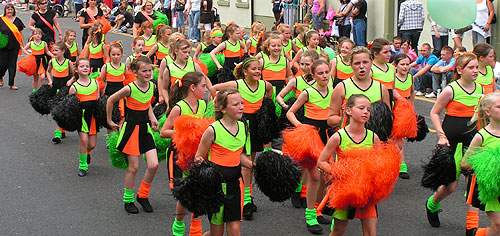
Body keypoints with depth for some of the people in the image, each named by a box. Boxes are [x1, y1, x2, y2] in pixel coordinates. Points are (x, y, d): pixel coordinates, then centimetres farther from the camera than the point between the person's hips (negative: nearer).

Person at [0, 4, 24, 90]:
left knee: (13, 64, 2)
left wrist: (22, 44, 10)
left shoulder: (17, 20, 7)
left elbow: (20, 33, 12)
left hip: (15, 46, 2)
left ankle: (11, 84, 8)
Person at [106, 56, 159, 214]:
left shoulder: (151, 86, -1)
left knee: (153, 165, -4)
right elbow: (110, 100, -4)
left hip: (145, 129, 5)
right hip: (132, 129, -5)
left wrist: (152, 118, 4)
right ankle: (128, 200, 20)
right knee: (133, 167, 1)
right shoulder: (129, 89, -18)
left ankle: (143, 196, 17)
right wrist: (109, 121, 4)